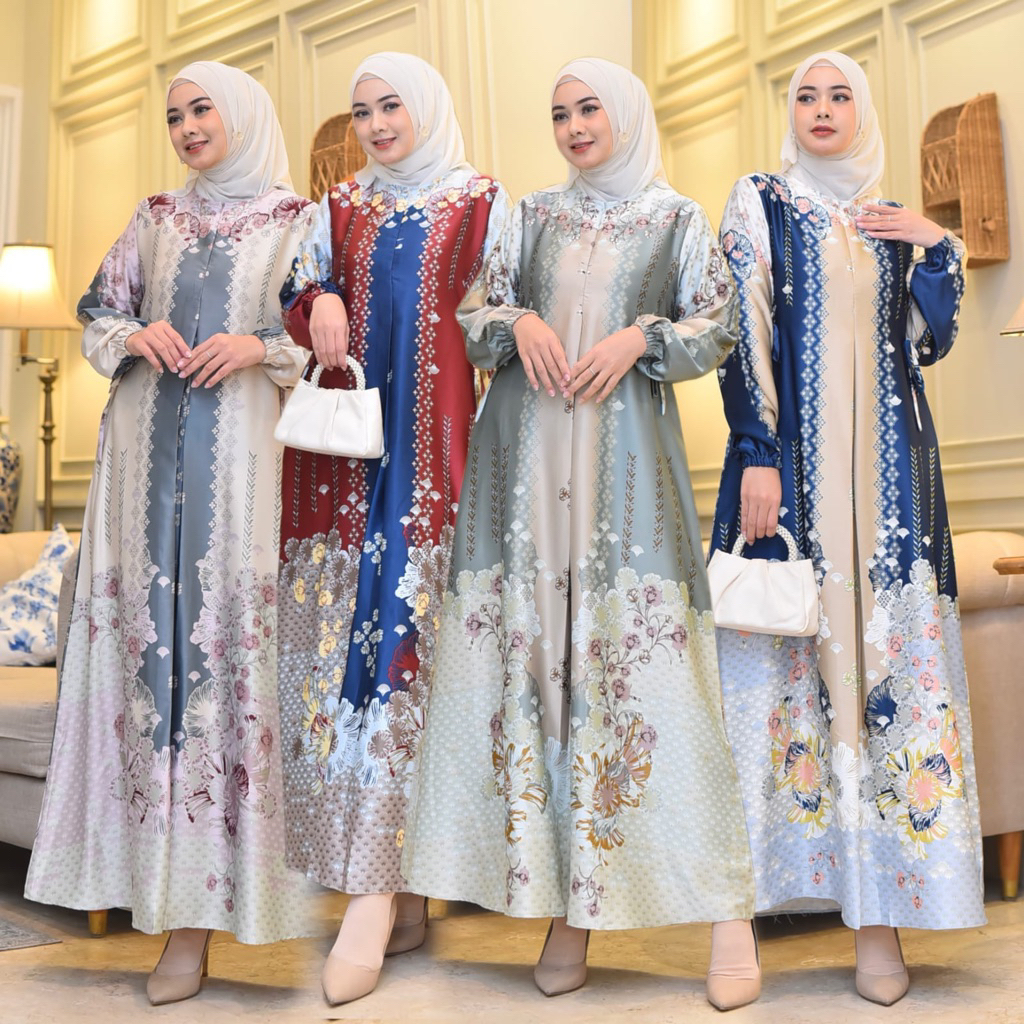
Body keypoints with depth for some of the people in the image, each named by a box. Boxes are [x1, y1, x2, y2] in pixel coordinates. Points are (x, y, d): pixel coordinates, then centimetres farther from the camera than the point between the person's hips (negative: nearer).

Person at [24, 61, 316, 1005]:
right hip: (149, 454, 4)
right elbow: (96, 318, 19)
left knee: (236, 636, -7)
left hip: (245, 455, -3)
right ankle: (180, 911, 7)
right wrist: (135, 337, -2)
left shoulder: (298, 220, 8)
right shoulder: (154, 219, 18)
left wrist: (261, 347, -12)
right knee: (150, 633, -1)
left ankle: (211, 889, 0)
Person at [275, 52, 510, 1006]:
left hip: (435, 447, -4)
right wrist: (319, 304, -8)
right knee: (342, 632, -1)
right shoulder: (340, 206, 19)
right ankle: (398, 897, 6)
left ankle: (372, 890, -9)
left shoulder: (484, 204, 8)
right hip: (344, 446, 4)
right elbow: (295, 295, 15)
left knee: (407, 634, -11)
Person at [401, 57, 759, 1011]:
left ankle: (728, 908, -2)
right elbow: (477, 319, 15)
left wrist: (639, 337, -9)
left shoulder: (677, 218, 12)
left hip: (626, 449, -3)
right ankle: (566, 901, 5)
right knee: (530, 643, -3)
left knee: (640, 650, -9)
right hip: (526, 450, 3)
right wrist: (518, 322, -5)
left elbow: (718, 328, 7)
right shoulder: (530, 216, 18)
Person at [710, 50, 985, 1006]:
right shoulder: (759, 203, 8)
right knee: (785, 651, -5)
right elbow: (743, 331, -4)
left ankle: (880, 907, 0)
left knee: (885, 651, -3)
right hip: (790, 457, -3)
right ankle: (749, 900, 3)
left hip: (886, 463, 3)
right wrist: (756, 455, -14)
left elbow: (931, 342, 12)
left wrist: (939, 249, -1)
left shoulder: (895, 223, 18)